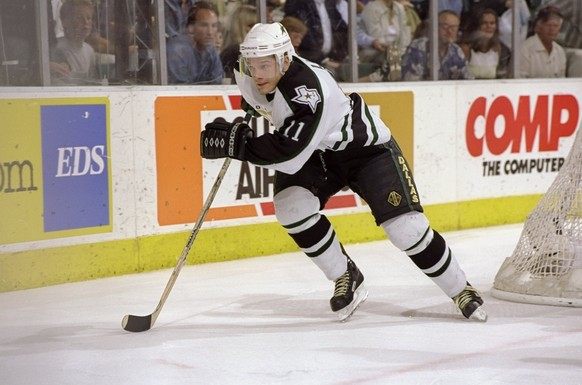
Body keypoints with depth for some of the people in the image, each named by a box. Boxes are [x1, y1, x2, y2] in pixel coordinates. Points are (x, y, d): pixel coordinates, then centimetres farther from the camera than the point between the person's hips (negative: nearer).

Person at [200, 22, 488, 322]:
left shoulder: (309, 89, -38)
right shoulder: (248, 76, -15)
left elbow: (290, 154, -44)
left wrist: (238, 143, -42)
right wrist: (249, 108, 12)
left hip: (366, 147, -7)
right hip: (317, 151, 7)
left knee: (405, 227, -15)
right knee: (291, 207, -20)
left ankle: (460, 290, 7)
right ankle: (346, 278, 0)